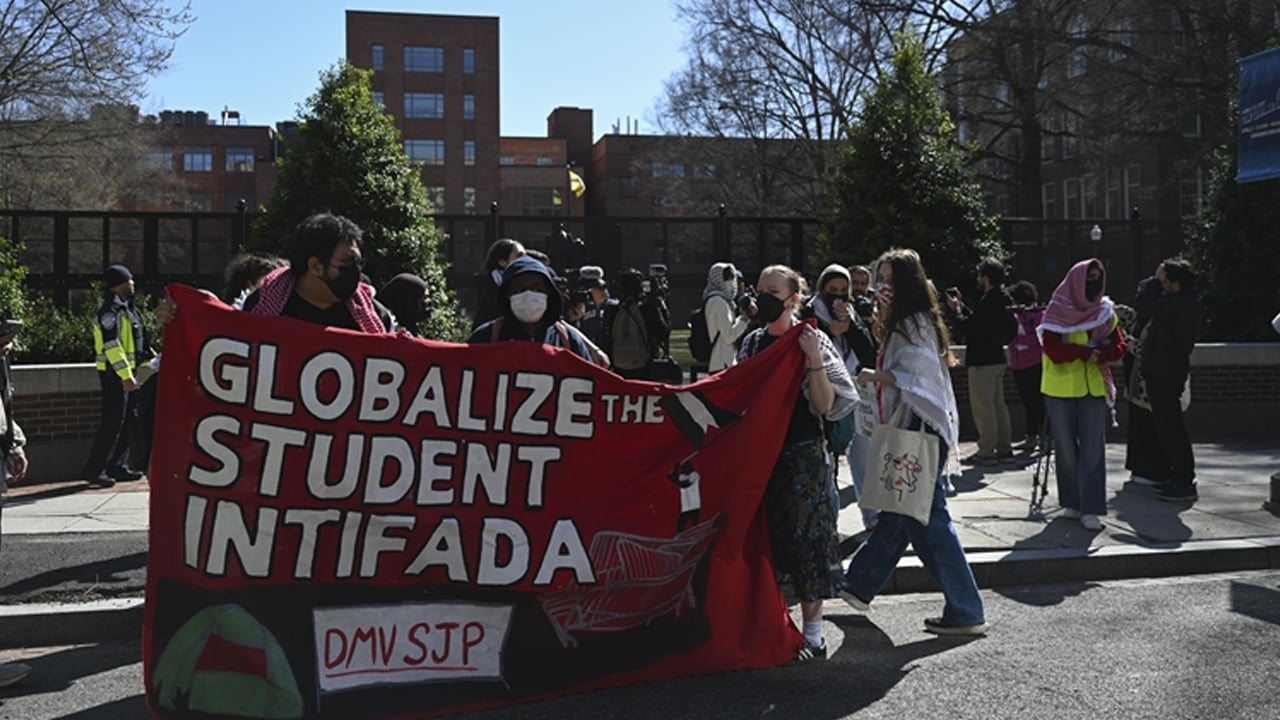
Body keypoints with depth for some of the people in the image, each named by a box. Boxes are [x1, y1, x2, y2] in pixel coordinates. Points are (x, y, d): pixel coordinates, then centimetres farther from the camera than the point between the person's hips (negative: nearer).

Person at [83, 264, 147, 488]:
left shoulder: (125, 307, 16)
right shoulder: (110, 311, -15)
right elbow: (111, 346, -22)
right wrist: (125, 375, -25)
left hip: (126, 371, 10)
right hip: (115, 374, -10)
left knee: (129, 419, 12)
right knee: (113, 422, -9)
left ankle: (118, 466, 19)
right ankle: (94, 470, -4)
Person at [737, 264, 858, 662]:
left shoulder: (811, 342, -7)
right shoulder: (752, 343, 9)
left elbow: (826, 406, -15)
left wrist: (814, 360, -24)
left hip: (803, 454, -5)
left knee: (805, 539, -1)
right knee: (766, 537, 10)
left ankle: (813, 636, 10)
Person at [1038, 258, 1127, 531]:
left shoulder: (1106, 312, 8)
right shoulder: (1056, 312, -5)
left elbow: (1118, 347, 4)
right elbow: (1053, 350, -14)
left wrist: (1097, 353, -15)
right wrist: (1088, 351, -18)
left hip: (1094, 387, 2)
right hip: (1060, 388, -2)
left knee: (1093, 450, -4)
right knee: (1066, 449, 6)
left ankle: (1091, 509, -4)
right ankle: (1071, 503, 20)